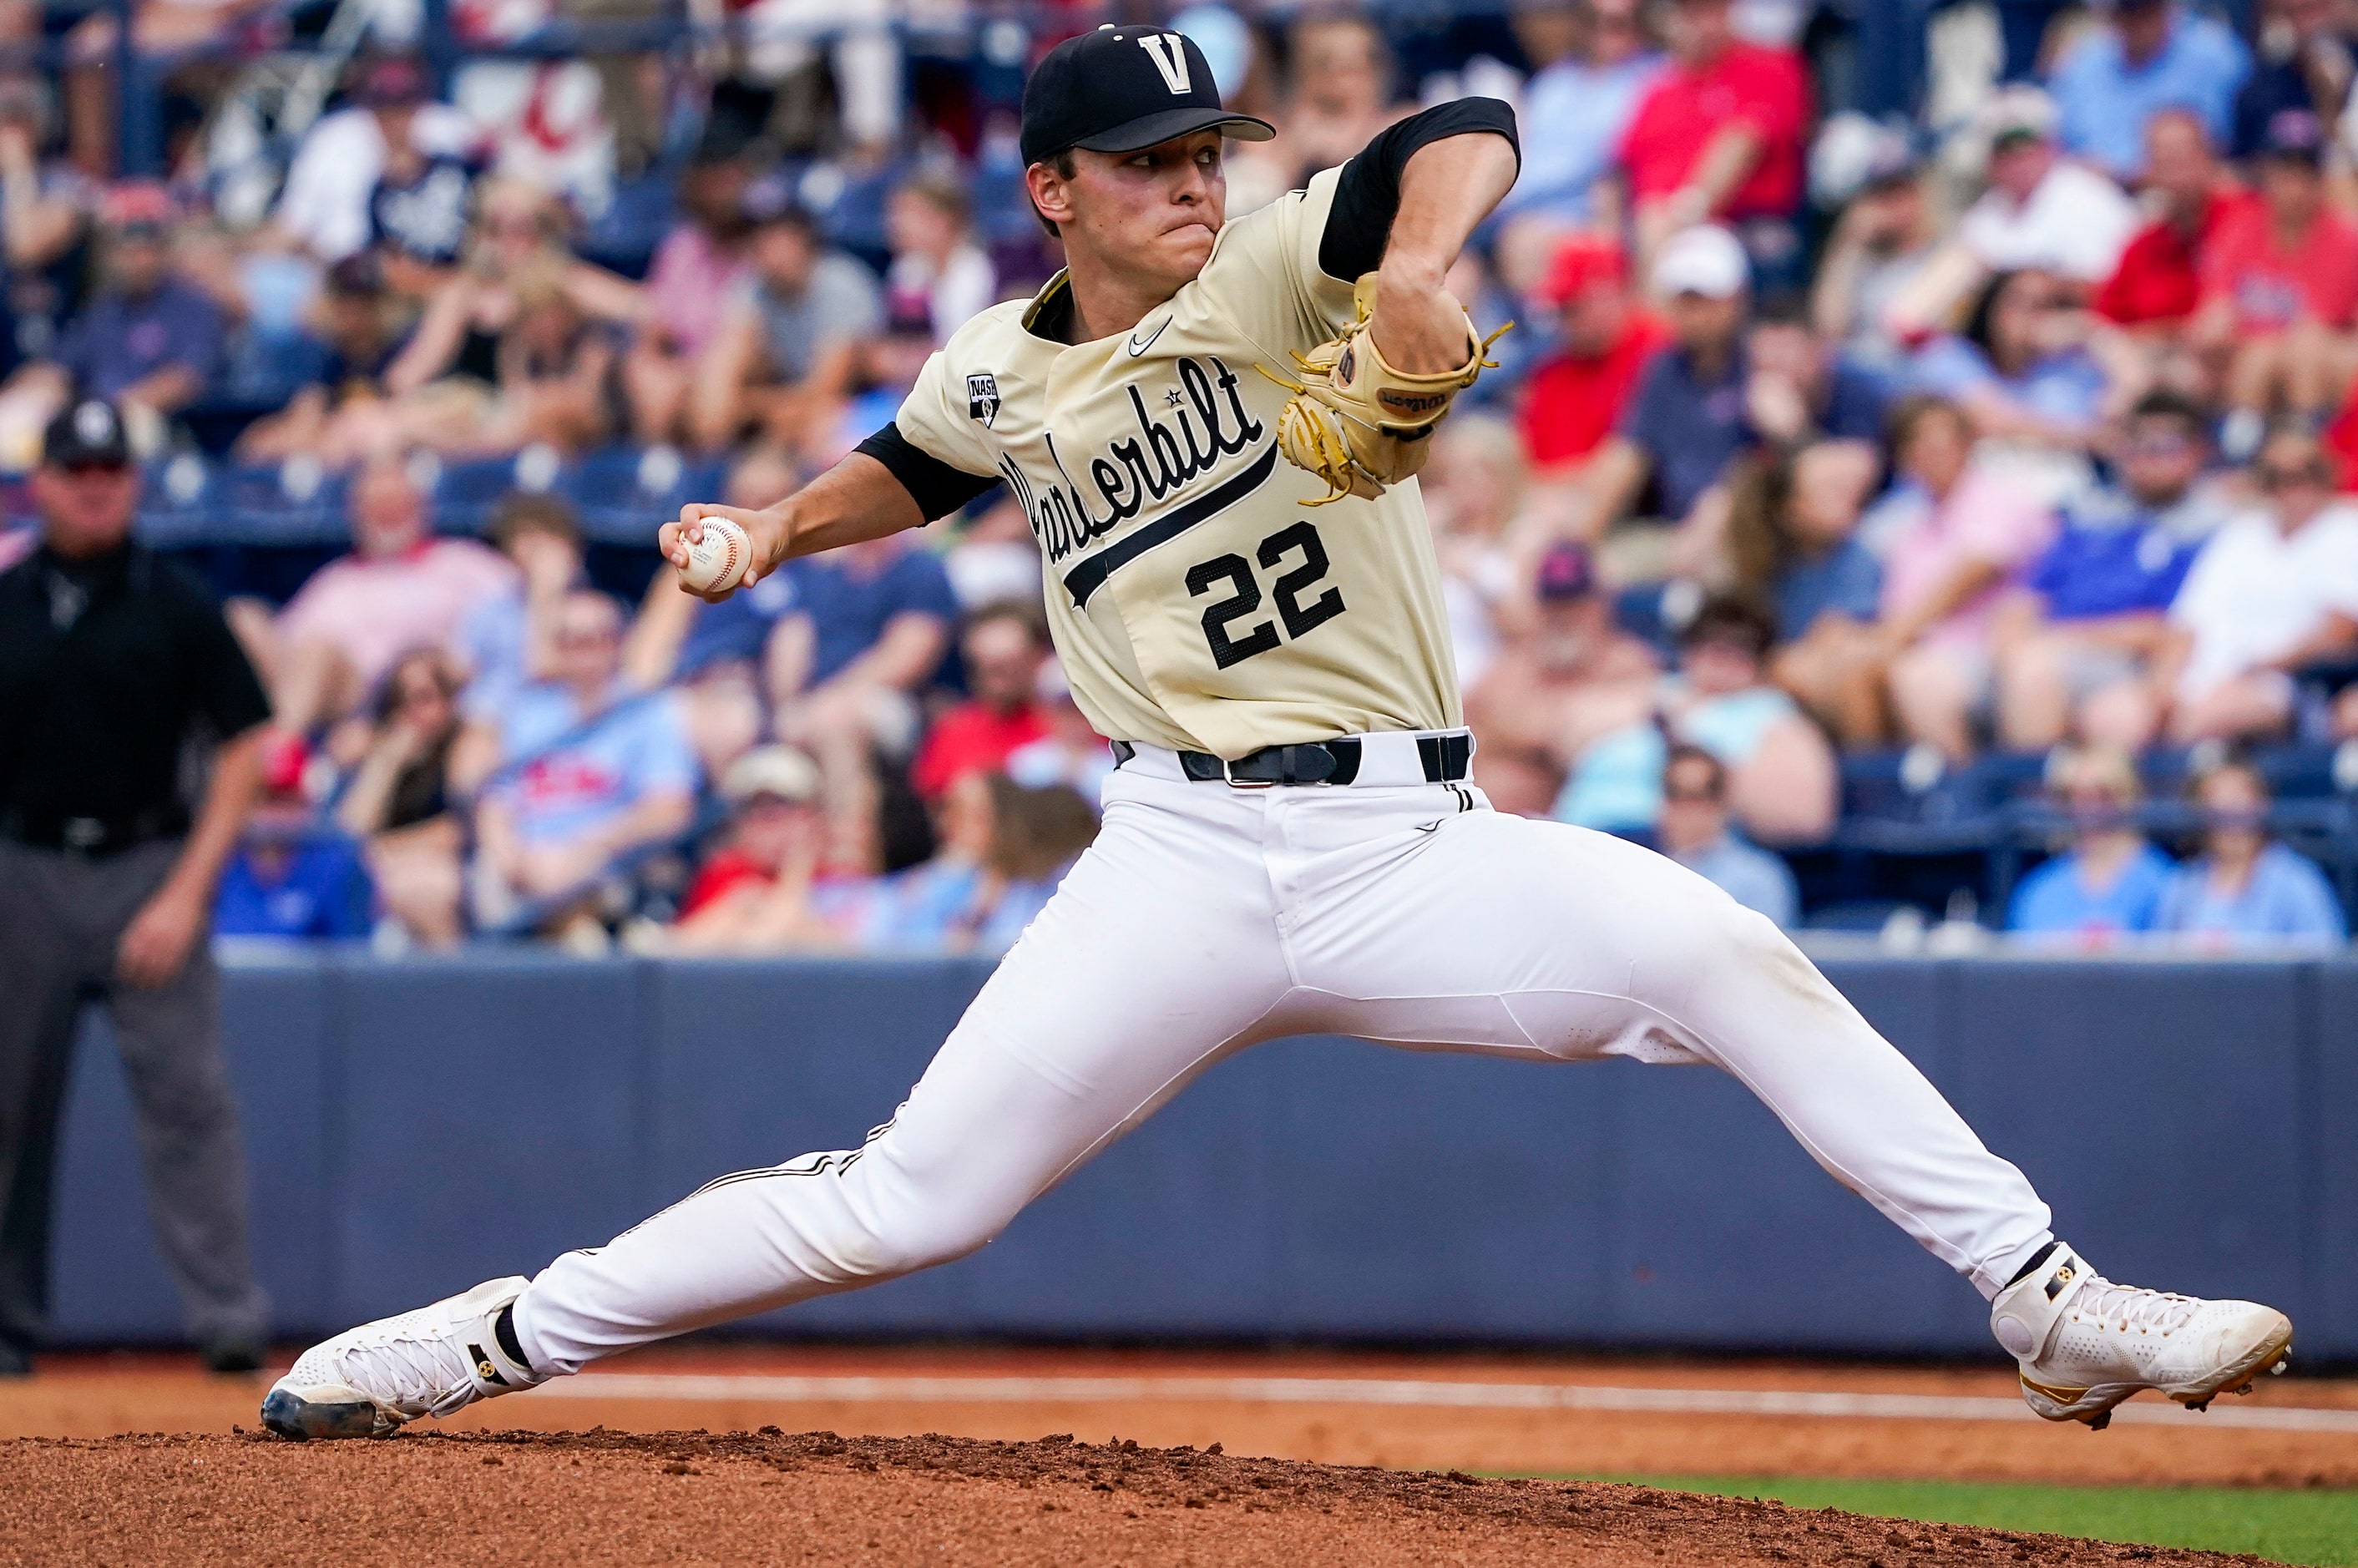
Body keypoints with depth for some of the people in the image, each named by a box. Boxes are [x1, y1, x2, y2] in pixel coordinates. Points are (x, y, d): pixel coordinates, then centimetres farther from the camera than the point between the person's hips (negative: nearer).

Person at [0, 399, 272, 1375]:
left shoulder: (177, 606, 1)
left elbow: (244, 749, 0)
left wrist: (187, 892, -9)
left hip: (149, 868, -2)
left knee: (186, 1094, -11)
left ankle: (229, 1318, -13)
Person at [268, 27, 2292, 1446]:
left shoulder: (1276, 270, -2)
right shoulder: (1001, 375, 9)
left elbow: (1471, 132, -20)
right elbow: (913, 468, 33)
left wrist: (1416, 270, -39)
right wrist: (778, 528, 17)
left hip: (1405, 854, -1)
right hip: (1181, 872, 1)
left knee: (1721, 954, -23)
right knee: (907, 1198, -5)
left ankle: (2052, 1307, -19)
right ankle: (494, 1338, 8)